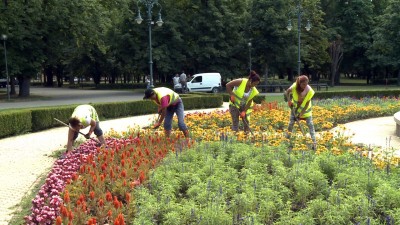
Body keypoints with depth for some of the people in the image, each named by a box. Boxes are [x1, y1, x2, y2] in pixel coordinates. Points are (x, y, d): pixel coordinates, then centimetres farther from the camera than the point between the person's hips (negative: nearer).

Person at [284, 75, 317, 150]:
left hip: (305, 109, -2)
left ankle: (314, 142, -4)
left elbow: (307, 103, -22)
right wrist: (289, 100, -21)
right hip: (295, 107, 2)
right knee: (291, 122, 11)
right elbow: (287, 92, -8)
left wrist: (302, 113, -22)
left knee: (310, 124, -6)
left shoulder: (309, 91, -30)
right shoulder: (294, 86, -27)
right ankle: (288, 132, 43)